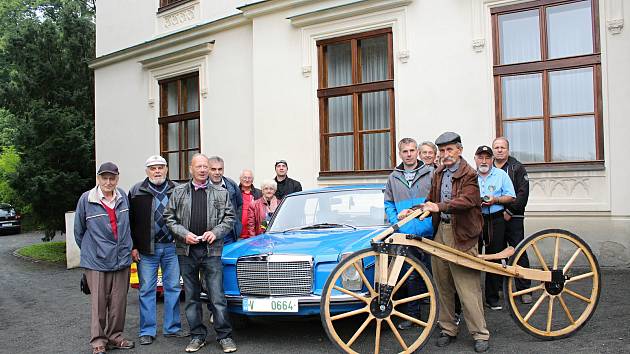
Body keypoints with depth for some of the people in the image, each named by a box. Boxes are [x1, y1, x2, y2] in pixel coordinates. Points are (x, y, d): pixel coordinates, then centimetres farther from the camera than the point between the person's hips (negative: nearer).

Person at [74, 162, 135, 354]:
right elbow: (79, 230, 5)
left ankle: (115, 337, 25)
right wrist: (89, 251, 11)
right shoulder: (86, 199, -7)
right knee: (99, 303, 1)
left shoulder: (123, 196, 4)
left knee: (119, 303, 10)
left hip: (122, 260, 4)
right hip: (97, 262, -3)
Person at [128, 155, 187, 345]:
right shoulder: (137, 191, 1)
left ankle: (172, 327, 21)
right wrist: (133, 247, -5)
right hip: (146, 249, -1)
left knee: (173, 287, 8)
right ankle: (147, 331, 16)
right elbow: (130, 221, 0)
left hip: (171, 247, 2)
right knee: (147, 290, 5)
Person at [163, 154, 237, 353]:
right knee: (191, 297, 10)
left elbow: (230, 217, 6)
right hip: (186, 251, 2)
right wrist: (184, 234, -8)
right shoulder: (178, 192, 8)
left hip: (211, 250, -2)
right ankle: (197, 336, 21)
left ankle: (224, 336, 8)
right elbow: (169, 218, 6)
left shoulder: (221, 193, 6)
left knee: (217, 296, -2)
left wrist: (215, 232, -9)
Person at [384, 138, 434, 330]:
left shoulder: (430, 173, 1)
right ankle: (413, 313, 22)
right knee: (412, 276, 11)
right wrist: (396, 218, -2)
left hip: (429, 233, -3)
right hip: (406, 234, 3)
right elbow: (388, 204, 15)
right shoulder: (393, 178, 11)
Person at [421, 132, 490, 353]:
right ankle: (448, 329, 22)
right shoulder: (438, 174, 16)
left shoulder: (469, 174, -5)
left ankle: (480, 334, 5)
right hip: (440, 231, 6)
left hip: (461, 234, -6)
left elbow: (466, 200, -20)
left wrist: (440, 206, -32)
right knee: (443, 284, 10)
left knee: (467, 286, -6)